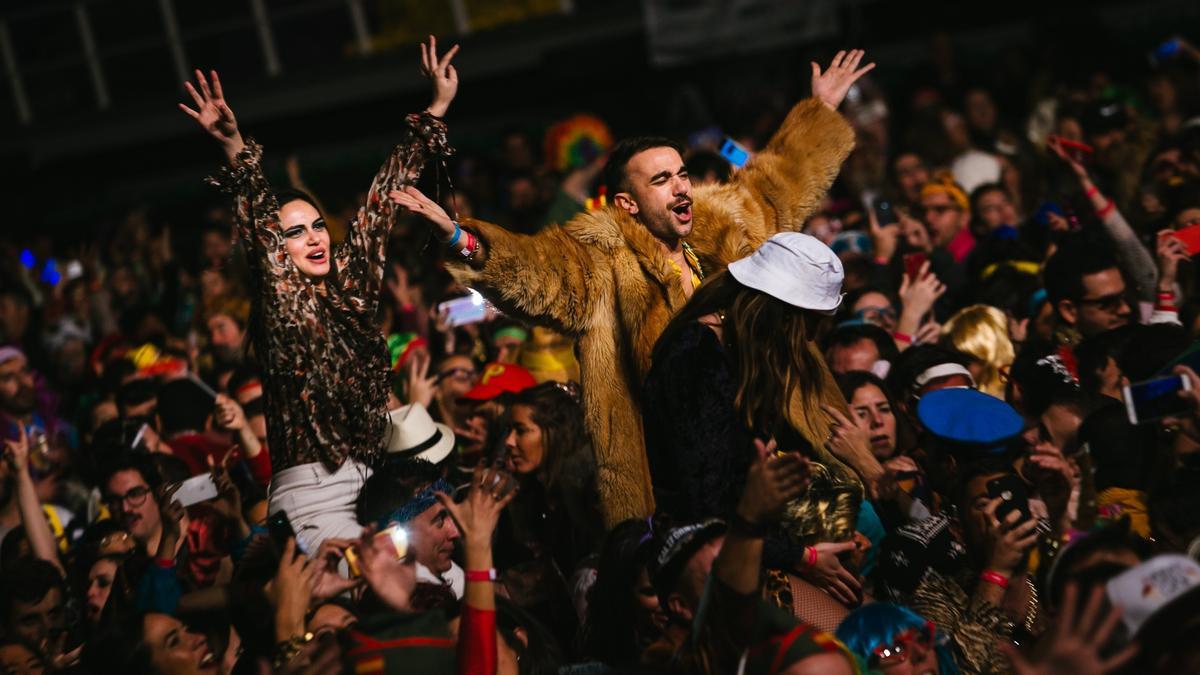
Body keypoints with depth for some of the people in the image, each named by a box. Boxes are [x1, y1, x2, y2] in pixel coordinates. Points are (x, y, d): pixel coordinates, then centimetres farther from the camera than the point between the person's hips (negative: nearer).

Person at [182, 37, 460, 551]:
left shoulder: (349, 285, 12)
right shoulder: (281, 303, 0)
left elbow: (382, 201, 15)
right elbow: (258, 224, -15)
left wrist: (437, 109, 19)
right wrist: (233, 147, -30)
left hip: (372, 482, 6)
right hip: (314, 495, -5)